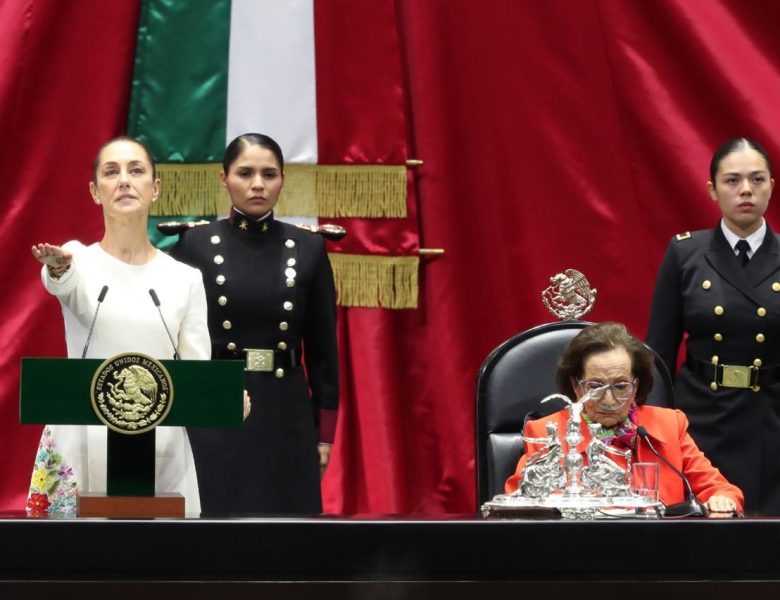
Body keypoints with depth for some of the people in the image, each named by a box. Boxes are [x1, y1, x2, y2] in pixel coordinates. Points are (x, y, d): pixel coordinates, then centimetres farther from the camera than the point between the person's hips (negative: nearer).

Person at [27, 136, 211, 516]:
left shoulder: (185, 278, 8)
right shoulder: (80, 261, 2)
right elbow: (69, 287, -22)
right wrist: (58, 267, -46)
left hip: (162, 453, 2)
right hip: (82, 448, -2)